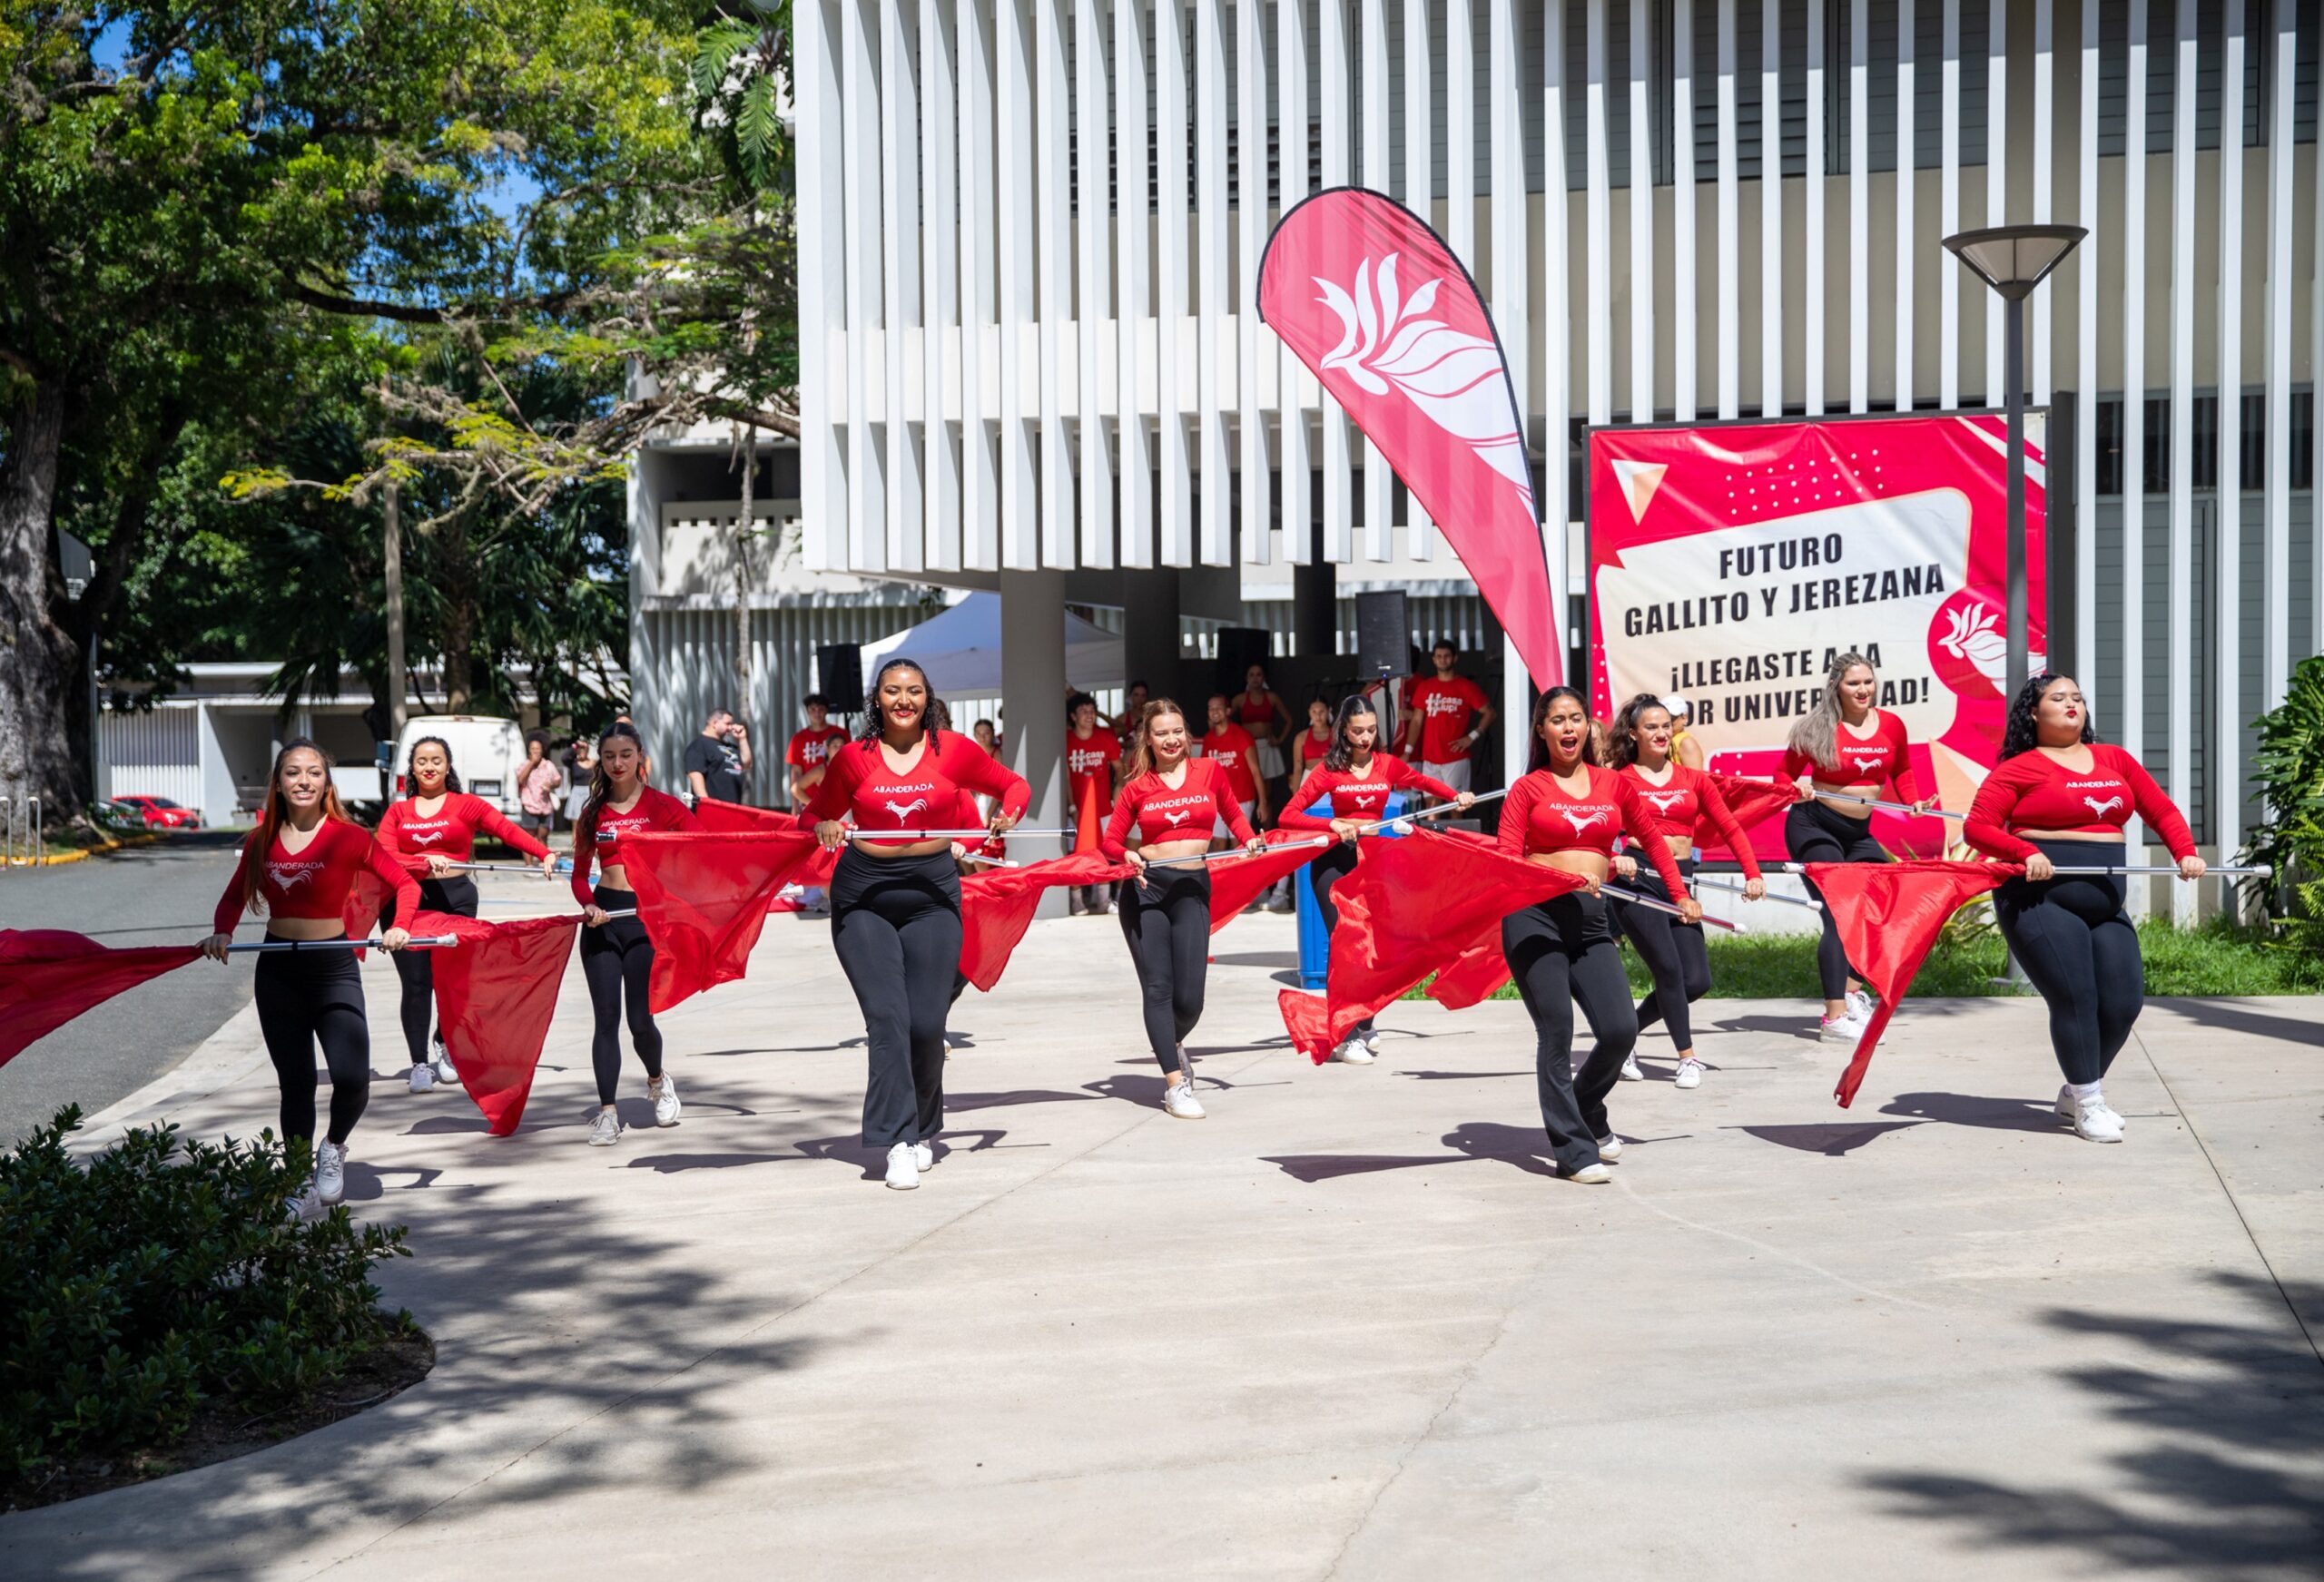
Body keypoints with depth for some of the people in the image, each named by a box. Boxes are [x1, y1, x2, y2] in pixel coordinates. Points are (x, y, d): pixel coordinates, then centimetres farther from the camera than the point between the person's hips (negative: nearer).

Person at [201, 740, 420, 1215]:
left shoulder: (348, 837, -7)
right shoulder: (260, 841, 3)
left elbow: (405, 884, -2)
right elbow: (234, 897, 16)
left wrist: (399, 928, -19)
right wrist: (222, 932, -3)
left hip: (334, 967, -3)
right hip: (277, 971, 3)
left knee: (351, 1078, -17)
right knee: (295, 1083, 9)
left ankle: (333, 1148, 16)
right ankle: (302, 1187, 22)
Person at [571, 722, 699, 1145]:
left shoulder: (662, 806, 0)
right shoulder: (593, 812, 9)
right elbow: (580, 872, 12)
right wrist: (587, 904, -7)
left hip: (647, 917, -2)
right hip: (603, 918, 2)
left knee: (640, 1019, -1)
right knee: (606, 1018, -2)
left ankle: (658, 1082, 30)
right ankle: (607, 1112, 2)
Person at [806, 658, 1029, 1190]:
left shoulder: (954, 749, 2)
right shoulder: (854, 756, 3)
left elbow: (1014, 786, 13)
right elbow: (815, 812, 14)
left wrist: (1009, 813, -8)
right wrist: (825, 828, -8)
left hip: (932, 892, 0)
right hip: (863, 894, 0)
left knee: (927, 1022, -2)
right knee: (887, 1017, -10)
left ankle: (923, 1130, 22)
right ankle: (897, 1142, -6)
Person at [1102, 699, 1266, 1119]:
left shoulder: (1210, 771, 5)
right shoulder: (1137, 787, 3)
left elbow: (1234, 815, 18)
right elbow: (1110, 841, 6)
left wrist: (1250, 839, -1)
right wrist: (1126, 855, -15)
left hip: (1193, 888, 0)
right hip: (1145, 888, 0)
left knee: (1189, 997, -2)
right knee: (1157, 988, -4)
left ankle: (1172, 1044, 33)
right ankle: (1175, 1084, 2)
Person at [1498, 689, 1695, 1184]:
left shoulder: (1614, 785, 13)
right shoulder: (1528, 789, 4)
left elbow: (1650, 839, 25)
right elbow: (1506, 863, -3)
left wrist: (1680, 895, 22)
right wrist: (1561, 875, -17)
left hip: (1591, 921, 3)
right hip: (1534, 916, -3)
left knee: (1621, 1030, -5)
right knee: (1556, 1034, -6)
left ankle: (1586, 1117, 24)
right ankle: (1574, 1150, 3)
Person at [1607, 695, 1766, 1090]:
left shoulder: (1694, 779, 13)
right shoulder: (1620, 780, 2)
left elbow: (1730, 827, 12)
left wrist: (1752, 873, 0)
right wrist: (1615, 859, -27)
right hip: (1638, 881, -5)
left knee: (1696, 981, -1)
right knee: (1669, 968, -14)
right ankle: (1687, 1057, 1)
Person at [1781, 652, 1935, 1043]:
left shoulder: (1892, 726, 2)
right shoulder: (1818, 728, -10)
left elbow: (1902, 772, 18)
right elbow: (1785, 774, -3)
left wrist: (1913, 802, 2)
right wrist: (1794, 790, -24)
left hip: (1858, 831, 6)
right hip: (1814, 826, -6)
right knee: (1838, 914, -13)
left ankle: (1851, 988, 28)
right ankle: (1835, 1017, -11)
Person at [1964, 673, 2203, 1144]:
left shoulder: (2114, 760, 15)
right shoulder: (2020, 769, -2)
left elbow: (2162, 811, 19)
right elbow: (1976, 827, -7)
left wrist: (2186, 852, 2)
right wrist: (2026, 852, -22)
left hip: (2106, 905, 6)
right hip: (2041, 899, -6)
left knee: (2124, 1002, 1)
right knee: (2075, 998, -12)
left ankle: (2075, 1094, 22)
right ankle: (2088, 1106, 3)